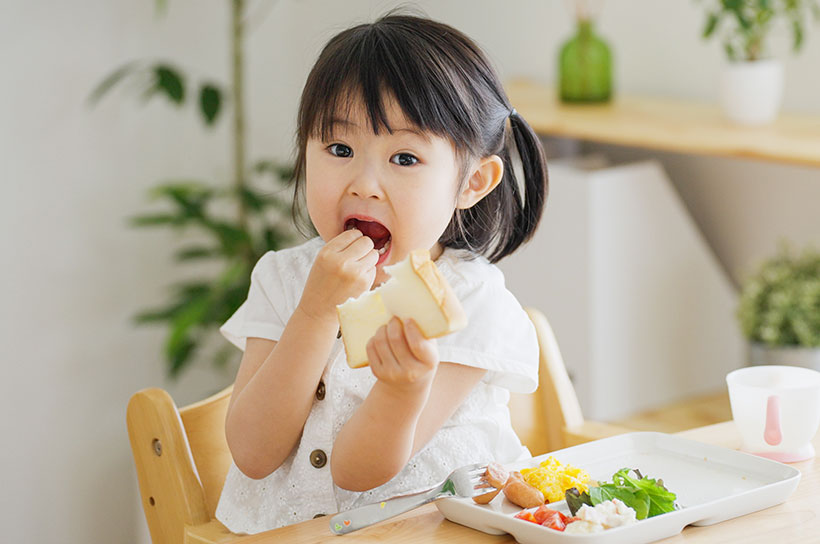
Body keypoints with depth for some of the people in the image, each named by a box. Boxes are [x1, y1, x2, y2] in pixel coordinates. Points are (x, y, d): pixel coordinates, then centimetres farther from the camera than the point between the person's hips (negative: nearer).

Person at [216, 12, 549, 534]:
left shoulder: (473, 303, -8)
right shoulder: (283, 279, 1)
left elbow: (356, 474, -12)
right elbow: (253, 455, -10)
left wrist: (406, 389, -31)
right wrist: (318, 312, -17)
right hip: (288, 526, 2)